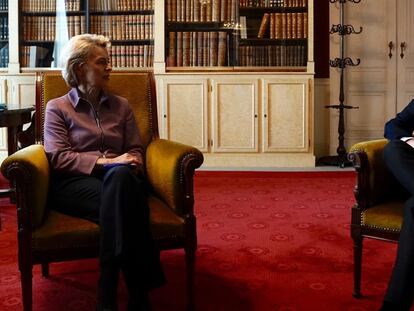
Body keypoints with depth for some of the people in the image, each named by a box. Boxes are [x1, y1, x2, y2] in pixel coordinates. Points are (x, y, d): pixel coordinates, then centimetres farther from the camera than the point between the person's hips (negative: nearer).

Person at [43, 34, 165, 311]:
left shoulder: (121, 105, 23)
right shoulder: (57, 108, 13)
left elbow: (136, 150, 17)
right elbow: (58, 157, -2)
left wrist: (131, 163, -9)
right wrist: (105, 161, -16)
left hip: (119, 178, 2)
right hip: (74, 183, -2)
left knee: (120, 177, -40)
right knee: (121, 199, -39)